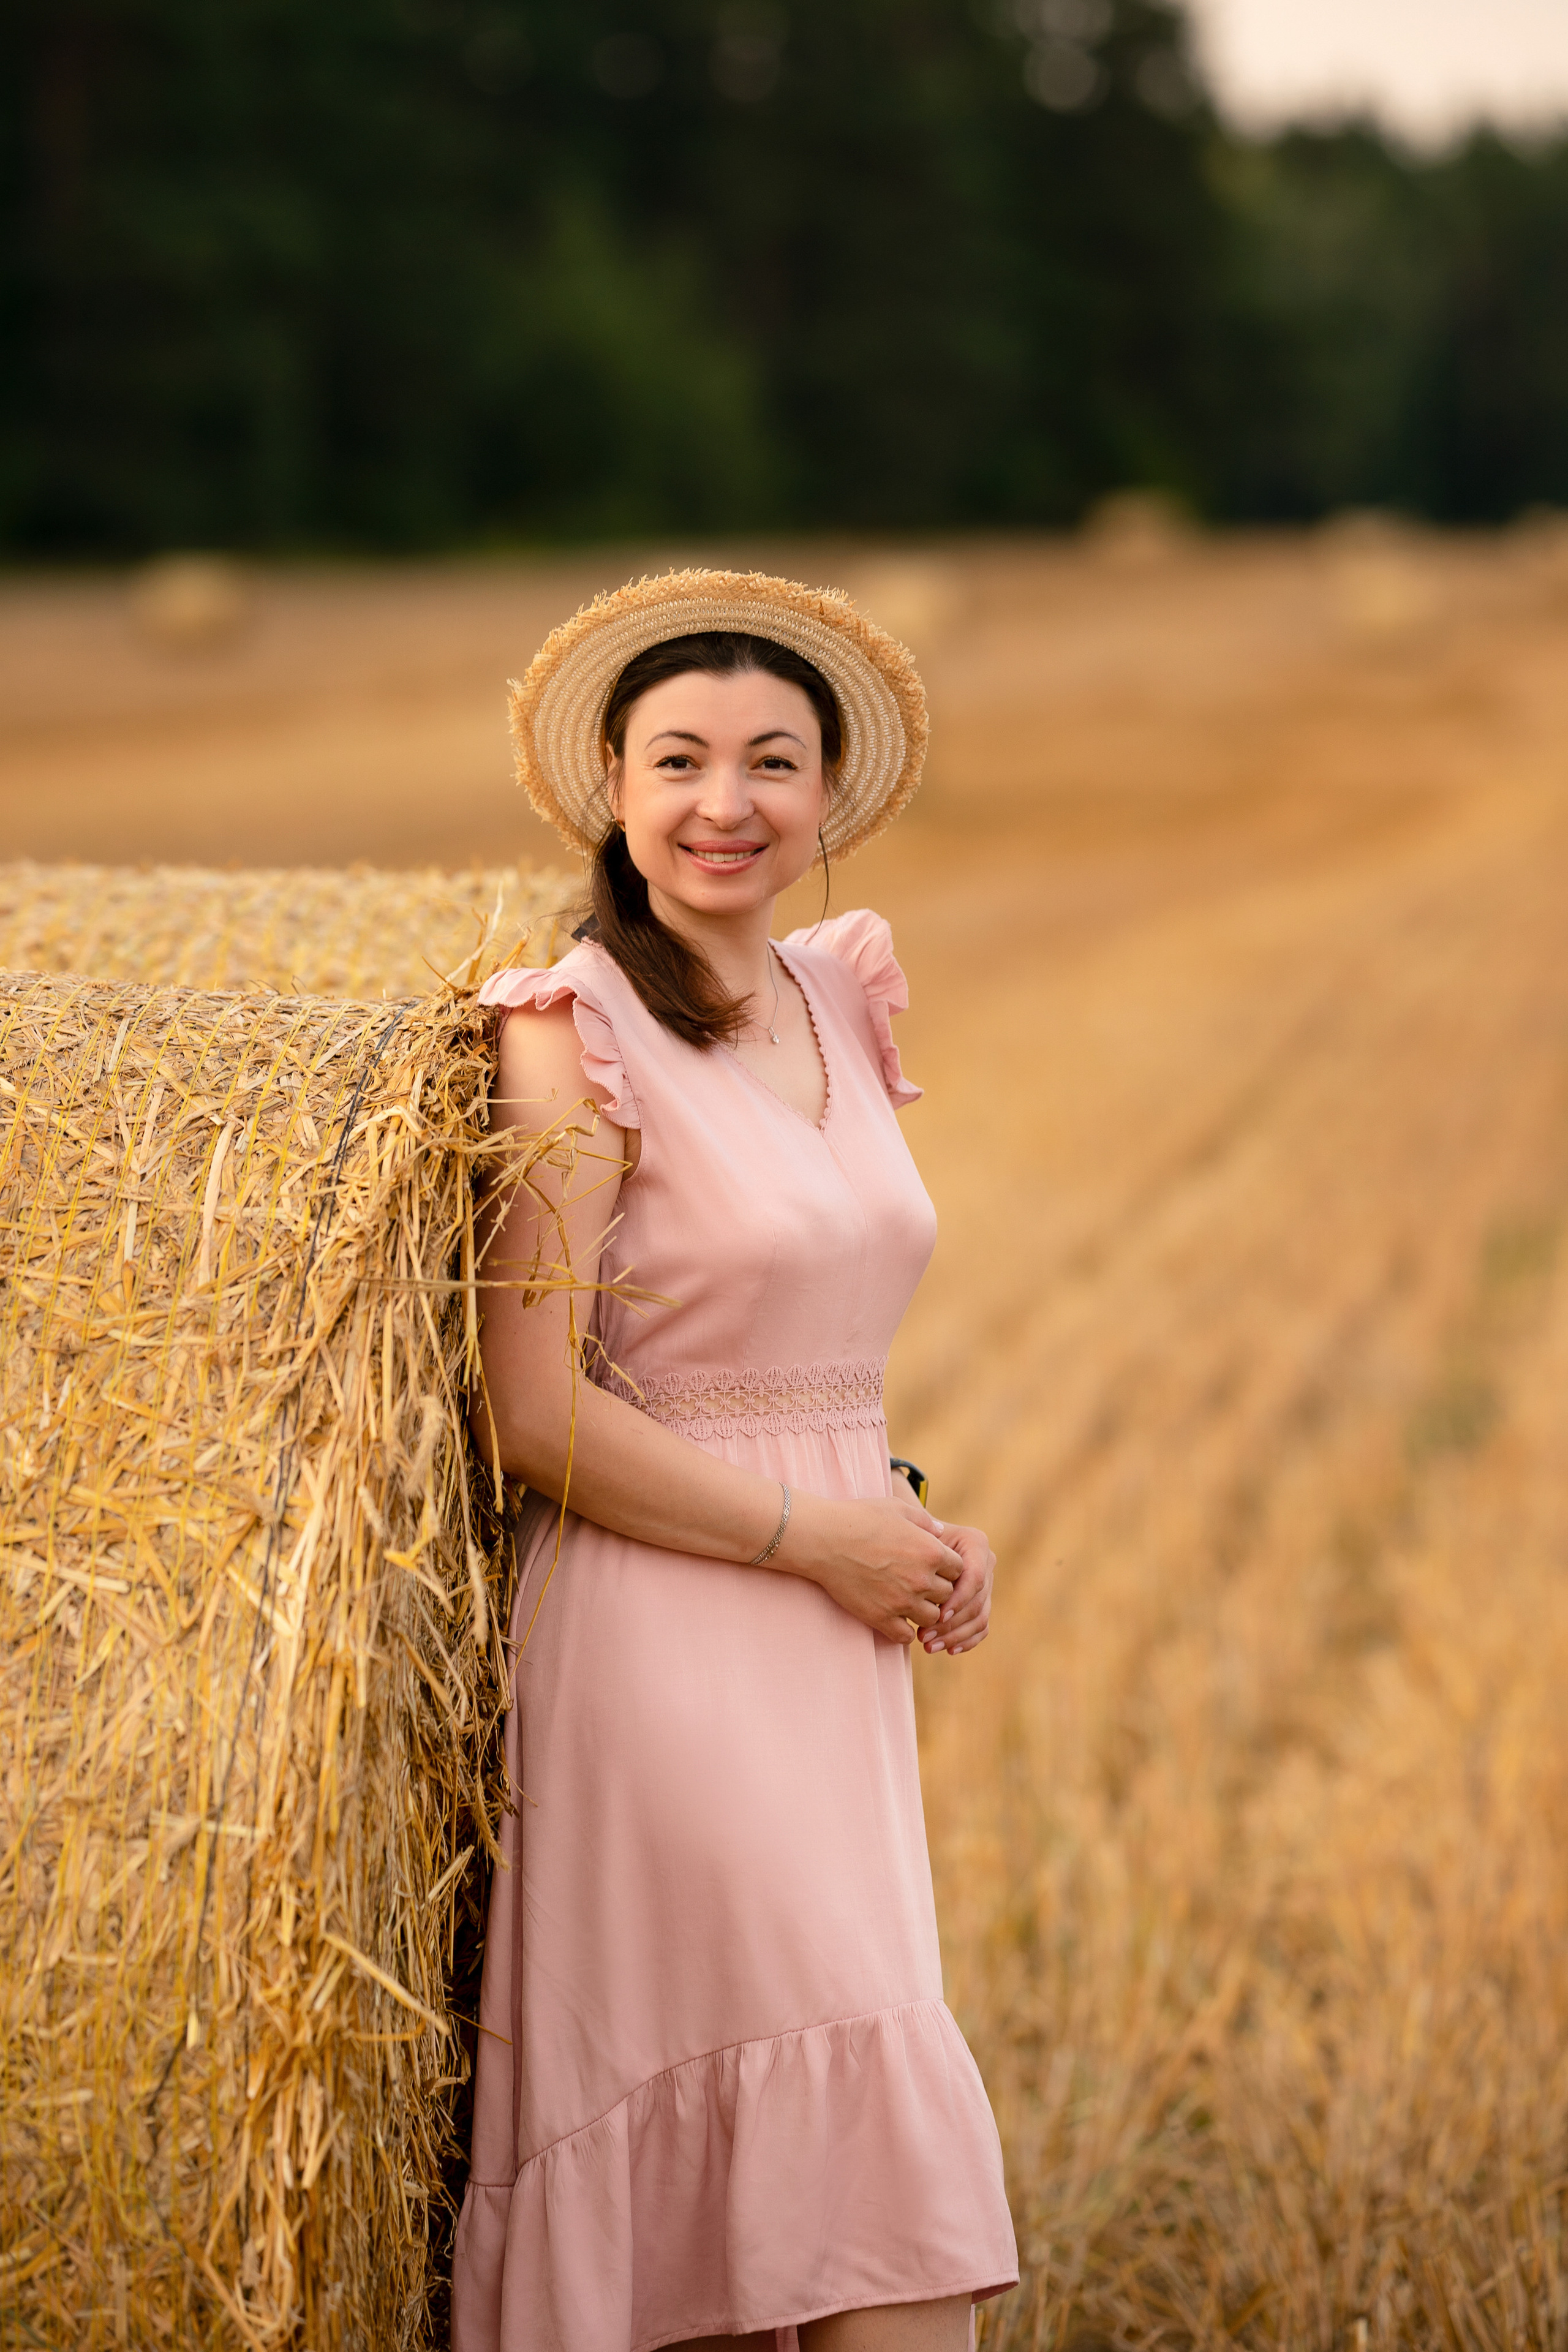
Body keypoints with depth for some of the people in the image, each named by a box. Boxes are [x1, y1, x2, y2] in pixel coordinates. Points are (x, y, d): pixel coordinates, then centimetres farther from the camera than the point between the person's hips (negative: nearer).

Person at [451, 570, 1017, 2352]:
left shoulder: (844, 992, 12)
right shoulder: (578, 1037, -10)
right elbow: (536, 1421, -15)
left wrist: (915, 1526, 5)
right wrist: (824, 1538, -13)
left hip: (832, 1634, 7)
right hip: (663, 1627, -7)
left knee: (743, 2143, 11)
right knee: (885, 2111, -12)